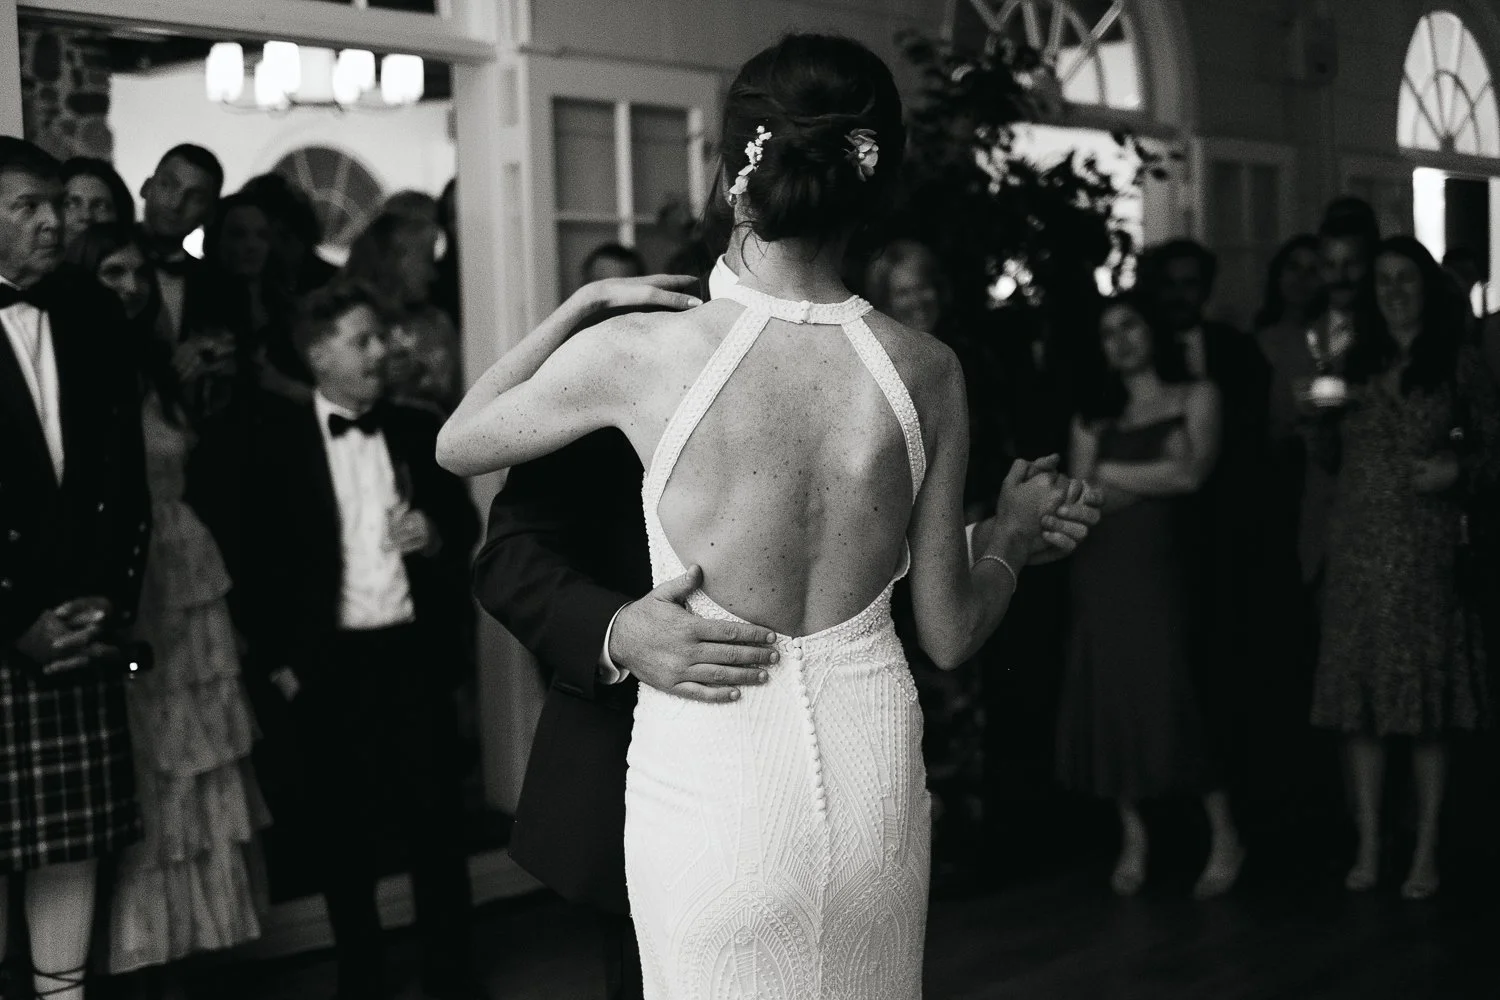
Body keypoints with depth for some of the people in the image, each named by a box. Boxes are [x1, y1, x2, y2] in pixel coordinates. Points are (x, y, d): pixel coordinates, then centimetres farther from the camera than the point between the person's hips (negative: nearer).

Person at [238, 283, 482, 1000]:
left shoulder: (416, 430, 8)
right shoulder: (279, 437, -2)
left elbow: (465, 523, 15)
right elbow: (258, 555, -2)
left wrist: (437, 533, -7)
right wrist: (277, 661, -6)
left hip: (415, 653, 2)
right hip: (329, 664, -2)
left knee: (436, 820, 6)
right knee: (344, 833, 6)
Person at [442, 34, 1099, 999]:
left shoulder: (640, 351, -15)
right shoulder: (927, 370, -7)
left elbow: (458, 443, 4)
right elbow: (950, 632, 1)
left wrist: (584, 300, 11)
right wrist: (1017, 537, 21)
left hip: (714, 781, -3)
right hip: (875, 774, 3)